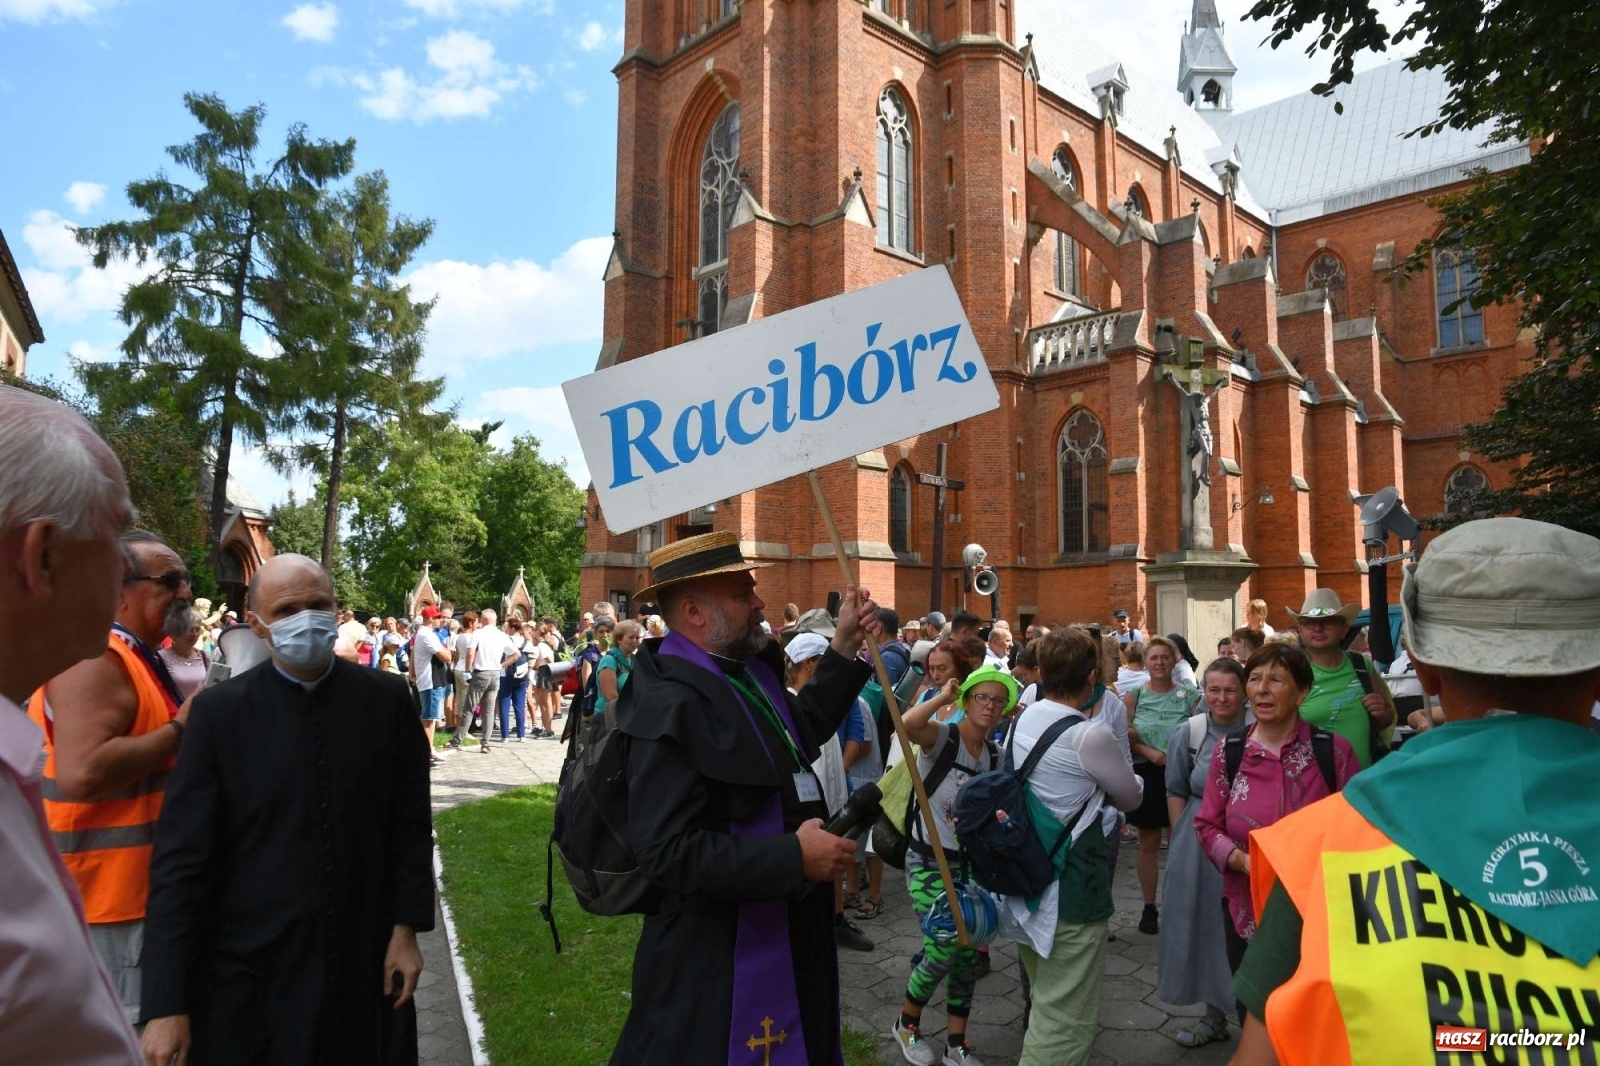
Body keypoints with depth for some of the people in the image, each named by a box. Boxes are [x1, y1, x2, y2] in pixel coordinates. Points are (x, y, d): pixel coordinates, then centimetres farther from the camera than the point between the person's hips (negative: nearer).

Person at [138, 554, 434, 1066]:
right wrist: (167, 1002, -9)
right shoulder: (219, 711, -7)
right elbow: (181, 859, -8)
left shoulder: (387, 699, -3)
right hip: (252, 973, -1)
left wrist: (406, 930, -1)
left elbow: (410, 824, 3)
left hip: (367, 966, 1)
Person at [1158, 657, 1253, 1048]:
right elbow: (1176, 791, 7)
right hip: (1199, 845, 2)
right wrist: (1182, 839, 3)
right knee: (1206, 923, 12)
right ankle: (1215, 1014, 29)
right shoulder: (1189, 733, -2)